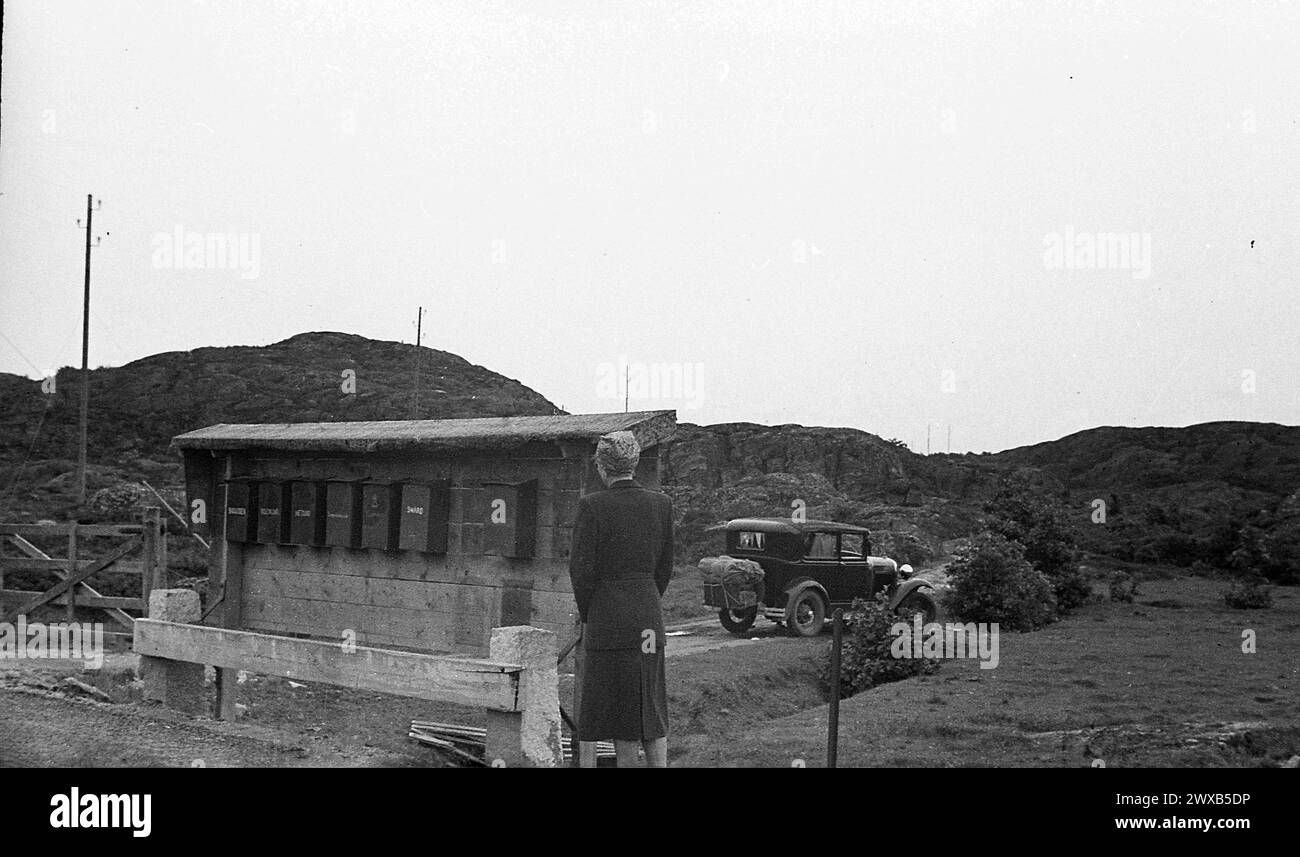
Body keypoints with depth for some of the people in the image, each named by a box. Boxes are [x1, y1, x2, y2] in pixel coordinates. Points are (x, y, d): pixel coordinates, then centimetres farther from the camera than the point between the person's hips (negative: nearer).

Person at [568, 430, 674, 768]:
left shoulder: (592, 505, -12)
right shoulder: (661, 503, 2)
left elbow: (582, 569, -11)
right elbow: (664, 567, 8)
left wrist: (586, 615, 5)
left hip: (608, 617, -5)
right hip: (650, 617, 5)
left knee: (619, 705, 5)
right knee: (651, 706, 13)